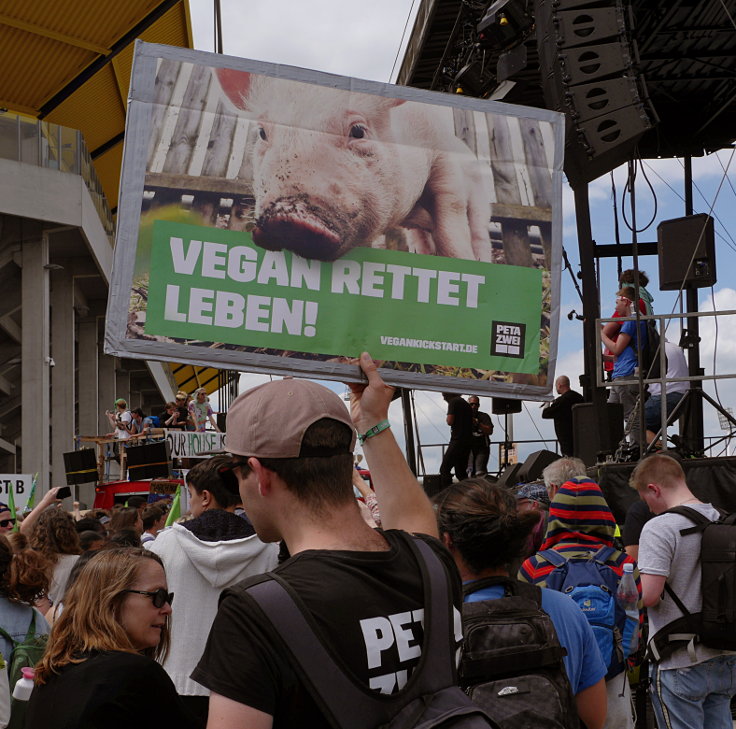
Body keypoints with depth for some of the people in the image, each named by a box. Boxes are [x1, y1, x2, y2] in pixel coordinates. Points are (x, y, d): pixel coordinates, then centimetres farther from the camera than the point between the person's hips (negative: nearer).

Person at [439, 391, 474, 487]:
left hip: (457, 440, -9)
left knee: (444, 469, -8)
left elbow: (450, 421, -13)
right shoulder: (465, 403, 21)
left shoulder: (453, 402, -5)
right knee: (461, 471, 14)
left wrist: (447, 418, 7)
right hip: (468, 441, 9)